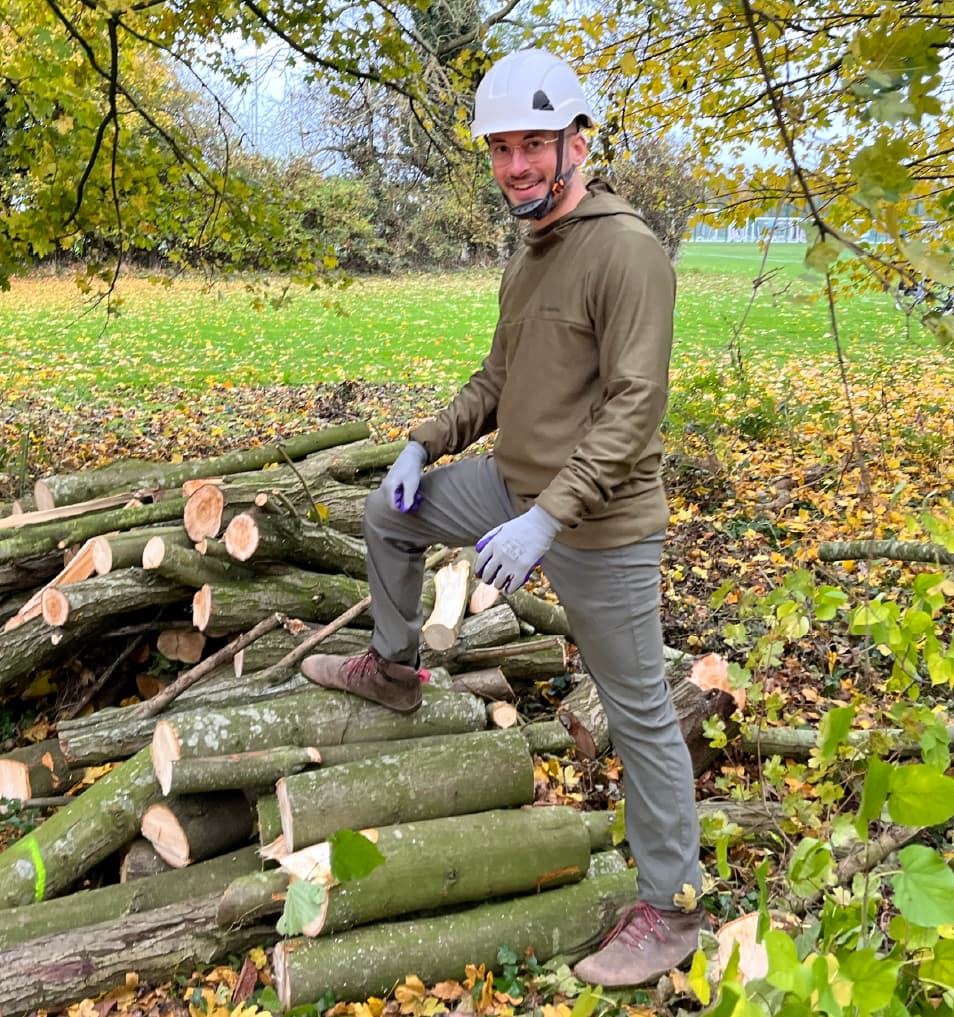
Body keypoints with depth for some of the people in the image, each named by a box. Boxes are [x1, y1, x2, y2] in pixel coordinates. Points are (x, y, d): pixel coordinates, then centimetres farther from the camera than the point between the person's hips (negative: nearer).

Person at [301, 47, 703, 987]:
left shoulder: (627, 250, -18)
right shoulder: (528, 258, 11)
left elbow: (634, 407, -24)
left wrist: (547, 520, -31)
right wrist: (424, 445, 5)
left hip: (598, 523, -8)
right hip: (515, 487, 9)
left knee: (639, 714, 3)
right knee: (388, 515, 19)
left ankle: (670, 911, 20)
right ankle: (393, 670, 40)